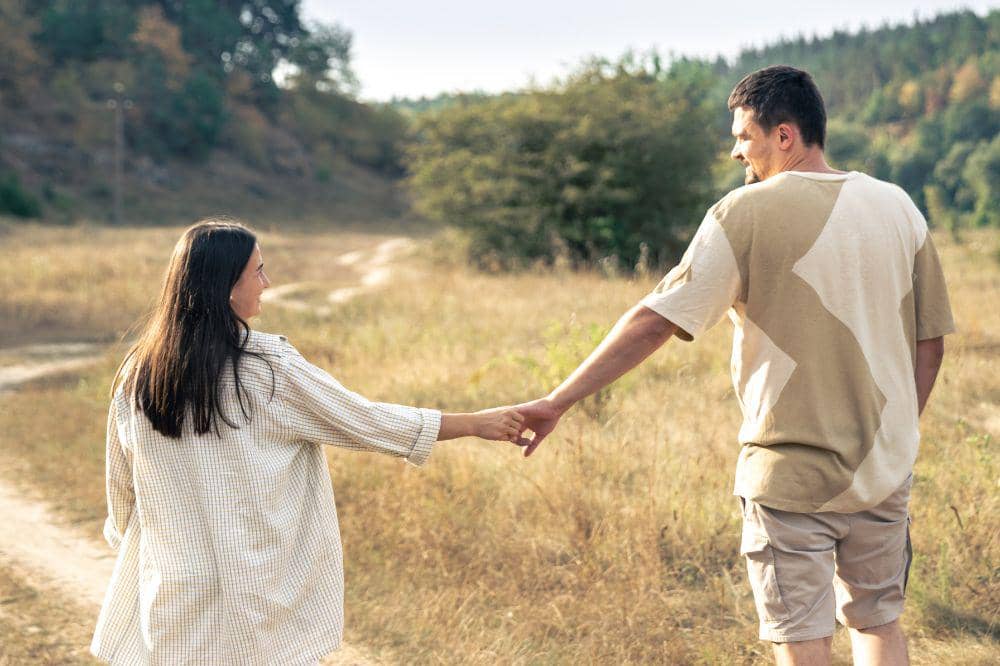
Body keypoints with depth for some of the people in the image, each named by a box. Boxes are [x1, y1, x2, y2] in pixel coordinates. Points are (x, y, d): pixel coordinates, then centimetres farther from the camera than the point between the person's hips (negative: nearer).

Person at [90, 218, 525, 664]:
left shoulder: (138, 375, -1)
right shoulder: (268, 368, -13)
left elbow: (120, 487, 9)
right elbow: (365, 421, -6)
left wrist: (126, 540, 27)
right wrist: (477, 424, 3)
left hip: (170, 595, 4)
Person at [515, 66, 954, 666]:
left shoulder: (747, 214, -12)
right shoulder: (897, 207, 3)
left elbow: (655, 321, -15)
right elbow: (930, 340, 7)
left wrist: (558, 402, -11)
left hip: (792, 474, -5)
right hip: (886, 469, 5)